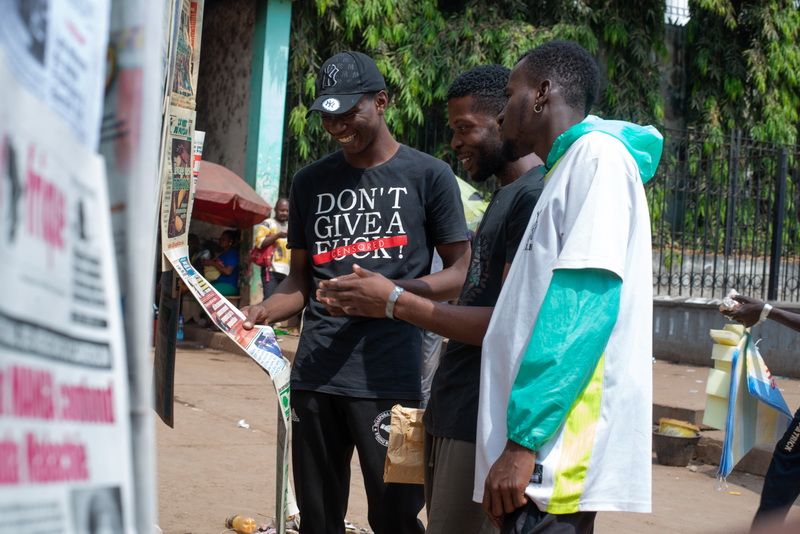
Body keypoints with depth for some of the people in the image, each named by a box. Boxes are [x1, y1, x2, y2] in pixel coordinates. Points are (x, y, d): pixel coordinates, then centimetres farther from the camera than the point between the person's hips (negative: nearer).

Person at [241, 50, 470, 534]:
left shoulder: (427, 176, 3)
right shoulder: (312, 182, 16)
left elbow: (459, 274, 3)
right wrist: (263, 312, 0)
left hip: (388, 379, -4)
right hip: (316, 374, 4)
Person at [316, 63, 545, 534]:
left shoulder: (535, 197, -13)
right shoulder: (504, 198, 20)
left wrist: (397, 302, -14)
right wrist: (372, 300, 17)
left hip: (484, 420, -10)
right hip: (452, 409, 10)